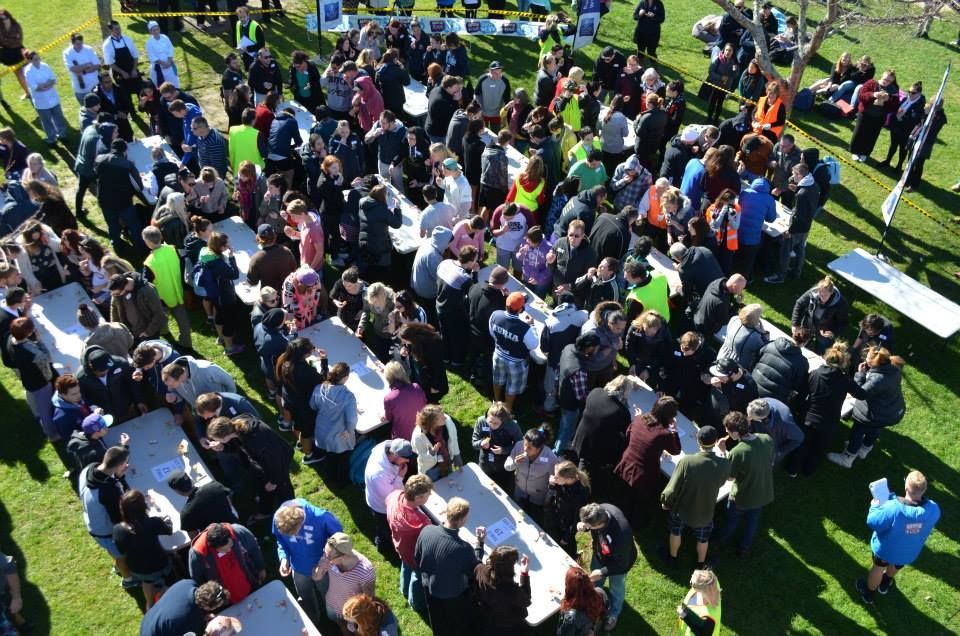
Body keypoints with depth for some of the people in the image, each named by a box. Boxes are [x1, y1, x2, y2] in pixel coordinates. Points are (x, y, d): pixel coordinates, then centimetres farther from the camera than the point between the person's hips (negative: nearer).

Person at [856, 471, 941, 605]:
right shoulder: (933, 510, -30)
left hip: (885, 549, -3)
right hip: (909, 553, 3)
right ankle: (886, 584, 66)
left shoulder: (892, 508, -42)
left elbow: (873, 523, -27)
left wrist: (875, 506, -8)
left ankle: (868, 593, 53)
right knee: (896, 565, 37)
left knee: (878, 568, 28)